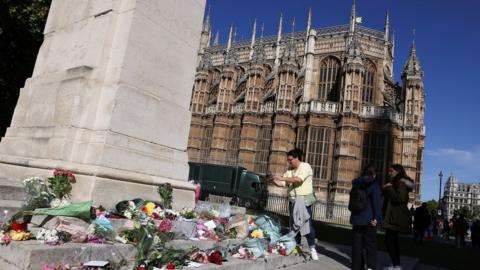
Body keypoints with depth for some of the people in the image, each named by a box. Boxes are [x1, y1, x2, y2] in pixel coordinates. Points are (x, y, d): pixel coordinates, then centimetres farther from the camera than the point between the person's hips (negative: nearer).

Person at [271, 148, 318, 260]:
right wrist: (274, 180, -13)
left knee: (307, 224, -6)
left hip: (304, 200, -6)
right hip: (293, 201, 6)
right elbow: (282, 183, 7)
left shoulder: (306, 167, -11)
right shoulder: (289, 170, 9)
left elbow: (298, 180, -27)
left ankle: (312, 249, 2)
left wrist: (282, 178, -27)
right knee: (294, 224, 9)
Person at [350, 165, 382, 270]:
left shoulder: (356, 183, 10)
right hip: (368, 219, -5)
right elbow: (376, 202, -15)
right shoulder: (373, 184, -8)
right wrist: (376, 218, -15)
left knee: (357, 243, 10)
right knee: (370, 243, 4)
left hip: (356, 218, 5)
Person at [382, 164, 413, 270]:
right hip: (392, 216, 11)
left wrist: (389, 188, -22)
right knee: (393, 240, 12)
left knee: (389, 240, -13)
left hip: (396, 217, -11)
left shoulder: (401, 183, -11)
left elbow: (399, 199, -24)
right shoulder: (396, 183, 20)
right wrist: (385, 190, 11)